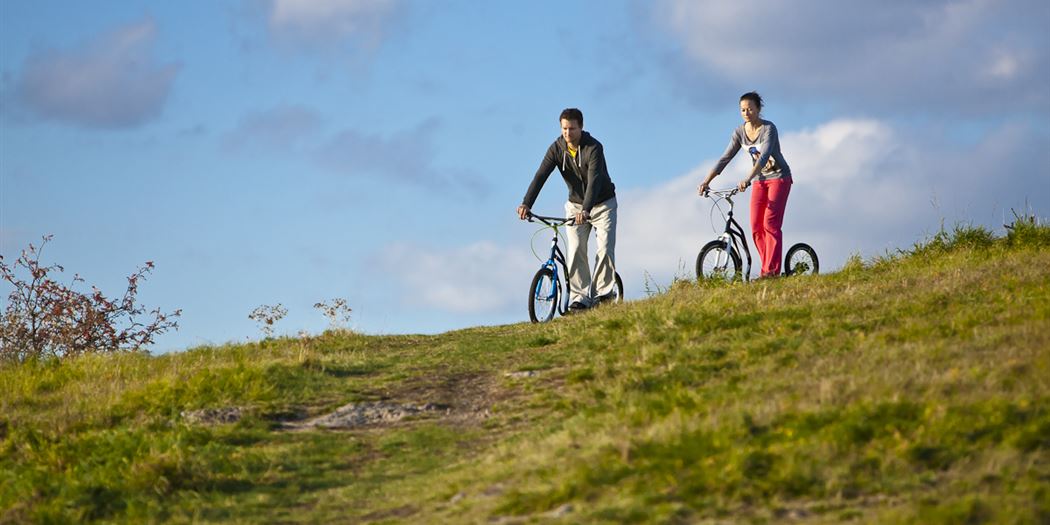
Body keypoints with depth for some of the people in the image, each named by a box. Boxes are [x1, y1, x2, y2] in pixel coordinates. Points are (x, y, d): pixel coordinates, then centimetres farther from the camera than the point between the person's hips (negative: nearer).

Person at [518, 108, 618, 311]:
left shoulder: (594, 148, -26)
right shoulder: (556, 149, -14)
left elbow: (594, 180, -38)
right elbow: (540, 176, -22)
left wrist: (586, 210, -51)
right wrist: (526, 204, -37)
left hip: (602, 204, -3)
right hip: (576, 205, 3)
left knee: (605, 248, -14)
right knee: (576, 250, -12)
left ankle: (603, 293, -3)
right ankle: (579, 298, -12)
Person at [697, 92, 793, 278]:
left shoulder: (768, 129, -20)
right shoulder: (739, 133, -2)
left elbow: (764, 156, -33)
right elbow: (725, 159, -4)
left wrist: (747, 179, -46)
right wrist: (706, 182, -14)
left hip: (778, 177, -6)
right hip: (760, 181, 6)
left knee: (770, 223, -17)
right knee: (756, 228, -6)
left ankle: (771, 271, -19)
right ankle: (767, 268, 0)